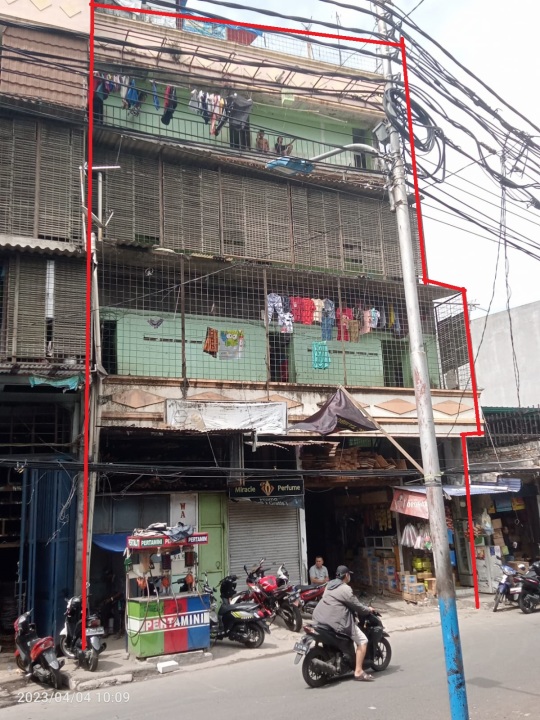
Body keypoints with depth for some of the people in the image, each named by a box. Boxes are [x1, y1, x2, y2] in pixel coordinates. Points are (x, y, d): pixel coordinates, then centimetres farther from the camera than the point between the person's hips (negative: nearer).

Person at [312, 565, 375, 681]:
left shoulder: (330, 585, 16)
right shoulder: (345, 589, -11)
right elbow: (357, 606, -8)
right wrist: (369, 609, 11)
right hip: (337, 622, -9)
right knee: (362, 641, -2)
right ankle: (358, 672, -6)